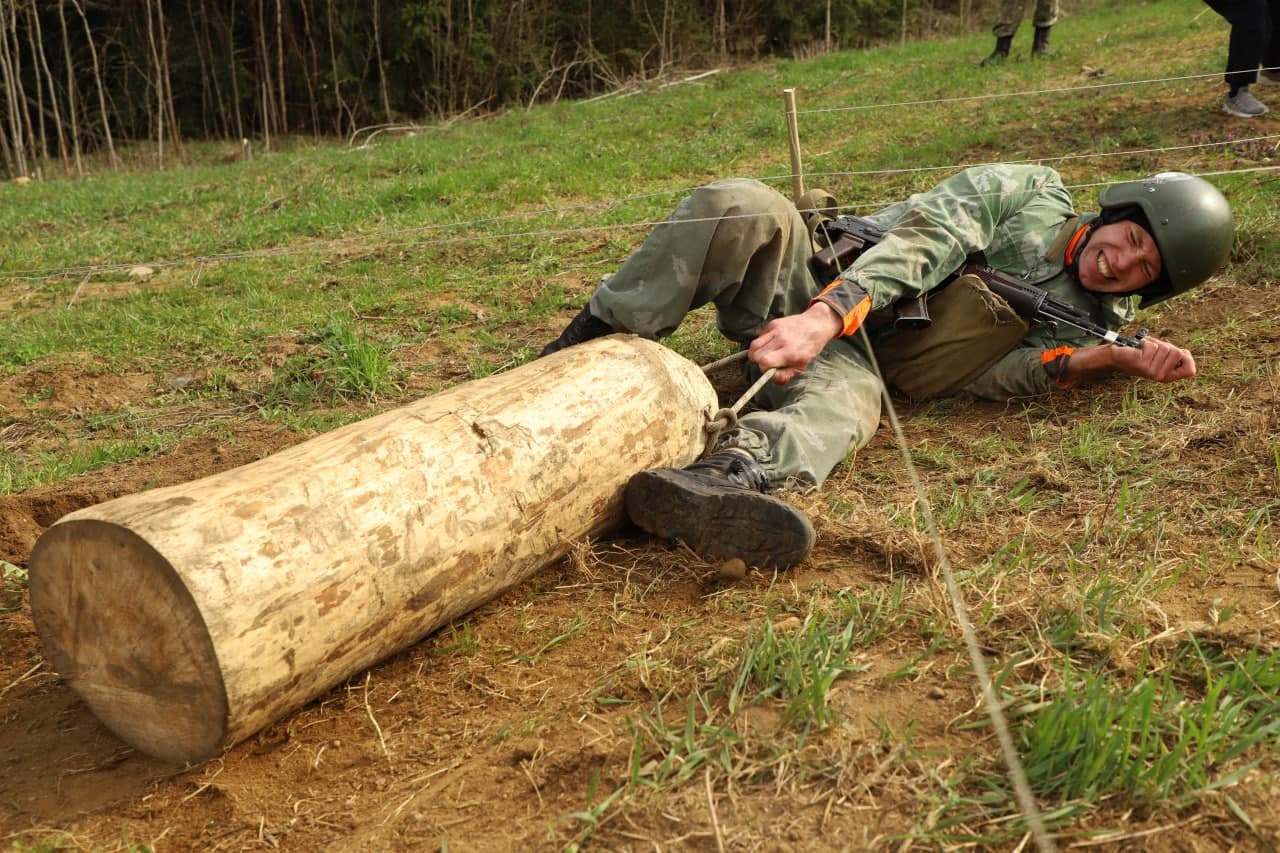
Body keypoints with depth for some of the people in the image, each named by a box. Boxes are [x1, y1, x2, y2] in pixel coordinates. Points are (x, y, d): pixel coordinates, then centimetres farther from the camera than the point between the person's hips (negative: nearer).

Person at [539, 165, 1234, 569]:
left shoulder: (1095, 324, 9)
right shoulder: (1034, 193, 2)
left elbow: (989, 375, -9)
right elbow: (923, 240, -14)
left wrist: (1118, 360, -21)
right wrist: (826, 314, -31)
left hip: (858, 362, 0)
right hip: (821, 287, 0)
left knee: (846, 401, -37)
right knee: (744, 208, -30)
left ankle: (712, 487, -67)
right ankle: (579, 353, -22)